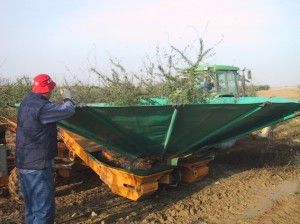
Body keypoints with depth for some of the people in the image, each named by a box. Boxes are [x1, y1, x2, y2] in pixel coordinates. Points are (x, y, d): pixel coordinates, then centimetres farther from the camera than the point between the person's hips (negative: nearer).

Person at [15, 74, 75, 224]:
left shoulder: (26, 102, 7)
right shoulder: (42, 107, -23)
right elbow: (68, 110, -16)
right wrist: (67, 98, 4)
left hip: (23, 164, 10)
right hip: (38, 166, -10)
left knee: (31, 209, 21)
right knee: (44, 211, -1)